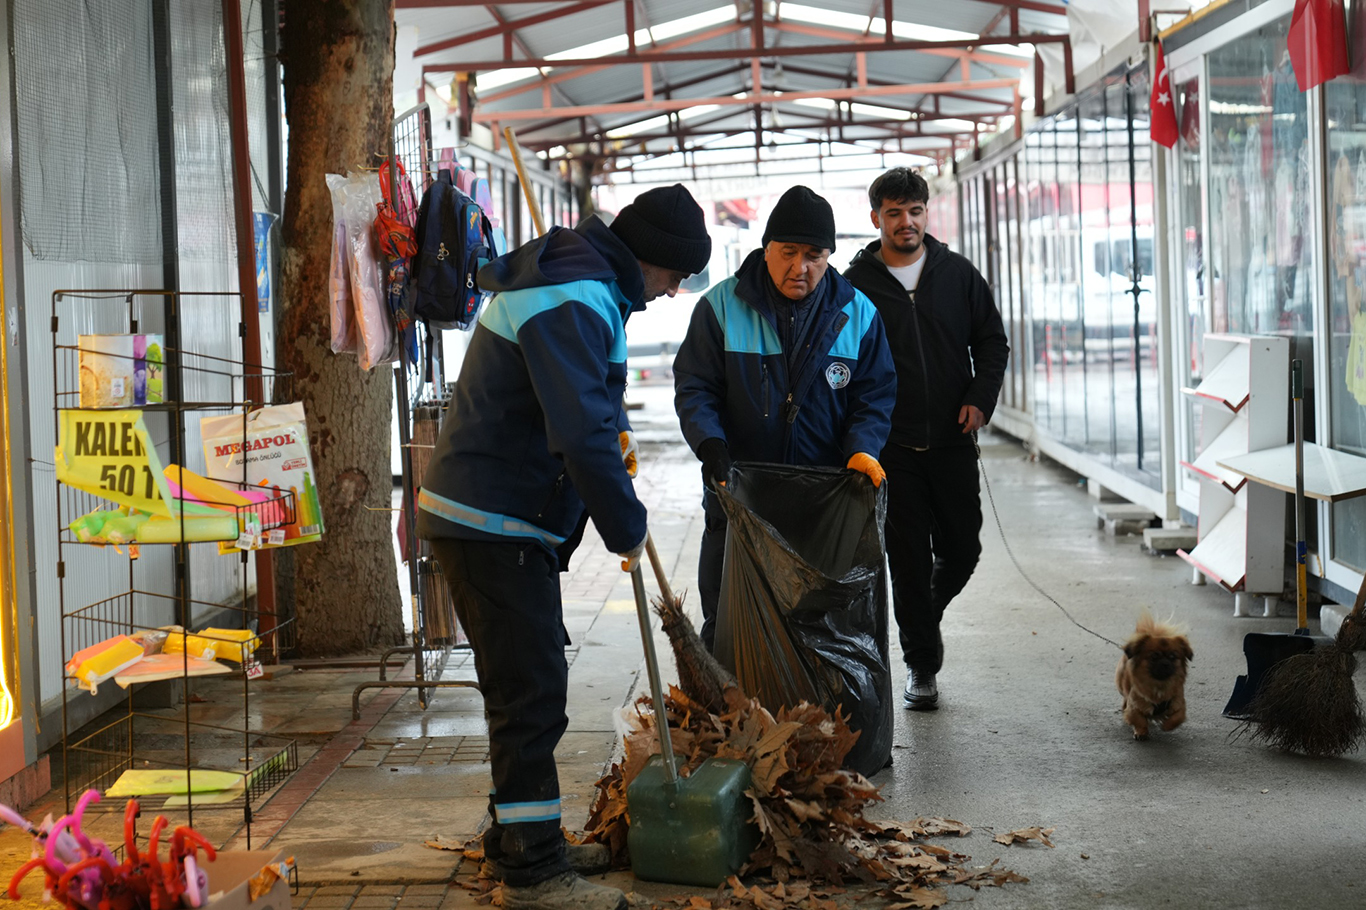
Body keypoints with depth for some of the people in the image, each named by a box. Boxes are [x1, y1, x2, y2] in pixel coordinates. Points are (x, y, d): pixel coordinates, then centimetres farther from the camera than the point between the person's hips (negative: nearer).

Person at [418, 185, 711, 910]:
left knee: (530, 684, 18)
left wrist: (613, 428, 13)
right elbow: (582, 436, -28)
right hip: (494, 523, -11)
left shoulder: (574, 276, 15)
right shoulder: (575, 302, -21)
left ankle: (523, 841, 29)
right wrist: (628, 527, -16)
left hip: (492, 515, 11)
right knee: (531, 690, -7)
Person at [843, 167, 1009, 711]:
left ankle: (925, 615, 36)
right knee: (908, 558, 2)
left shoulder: (958, 274, 6)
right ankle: (922, 664, 14)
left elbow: (992, 341, 11)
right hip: (891, 447, -2)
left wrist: (980, 397, -5)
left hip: (953, 441, 2)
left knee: (961, 551, 6)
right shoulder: (856, 284, 0)